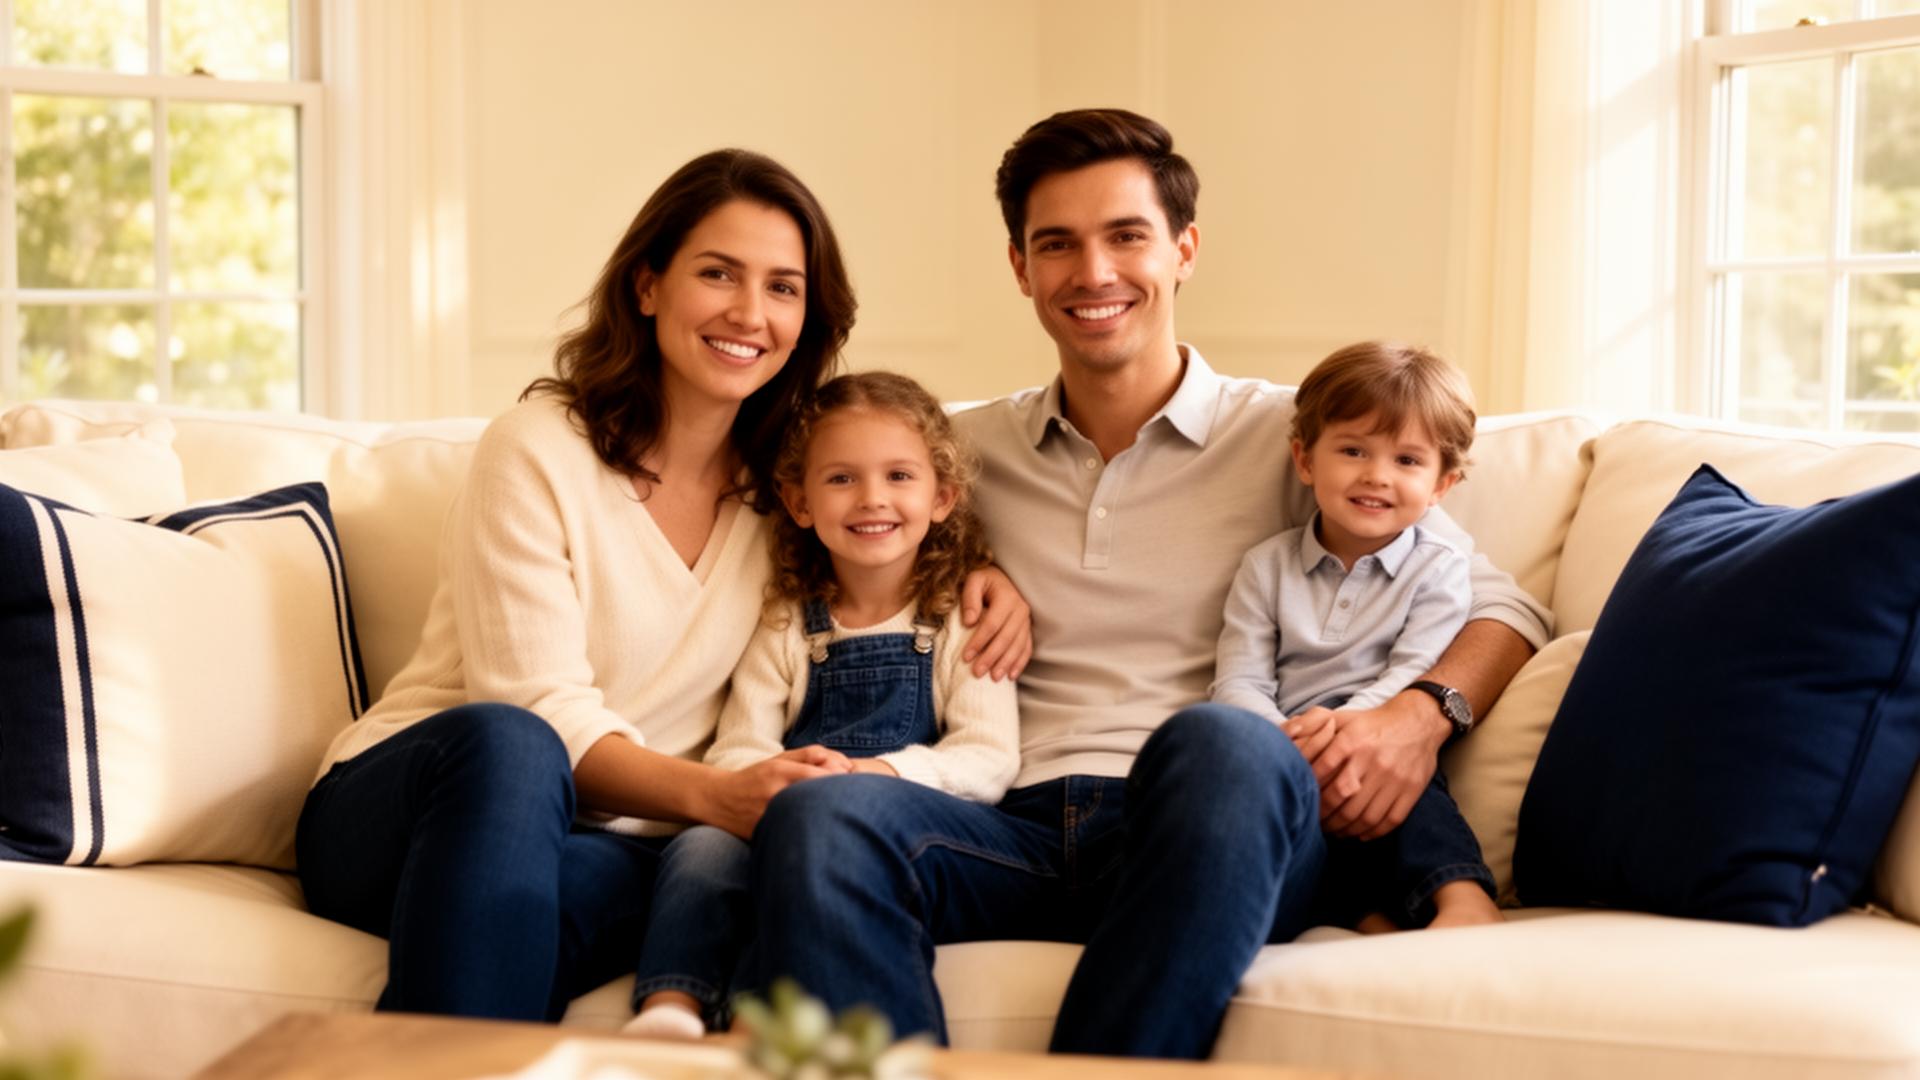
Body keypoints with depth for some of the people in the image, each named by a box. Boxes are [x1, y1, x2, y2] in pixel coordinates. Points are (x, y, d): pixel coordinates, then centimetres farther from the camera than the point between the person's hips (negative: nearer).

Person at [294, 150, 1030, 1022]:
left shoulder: (786, 477, 8)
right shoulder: (538, 450, -8)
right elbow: (540, 711, -15)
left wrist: (983, 569, 3)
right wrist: (715, 794, -33)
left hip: (610, 845, 3)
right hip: (396, 809, -2)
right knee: (507, 746, -40)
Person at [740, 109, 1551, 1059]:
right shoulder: (968, 451, 22)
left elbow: (1498, 606, 12)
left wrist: (1421, 712, -10)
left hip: (1207, 834, -2)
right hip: (1017, 832, 2)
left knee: (1222, 742, -38)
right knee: (817, 818, -30)